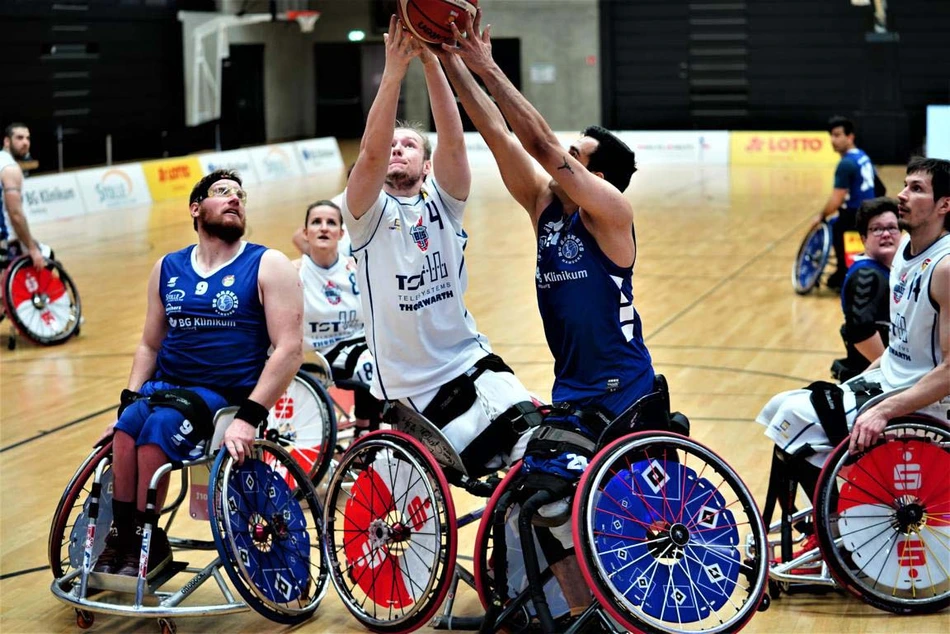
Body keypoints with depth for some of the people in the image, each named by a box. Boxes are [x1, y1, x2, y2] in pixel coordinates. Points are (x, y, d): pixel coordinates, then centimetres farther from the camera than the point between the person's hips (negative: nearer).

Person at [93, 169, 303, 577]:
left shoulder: (268, 266, -1)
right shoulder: (168, 268, 14)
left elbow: (289, 349, -10)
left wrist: (249, 418, -19)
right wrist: (128, 400, 3)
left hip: (227, 397, -4)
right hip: (165, 388, 4)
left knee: (159, 425, -30)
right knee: (128, 424, -27)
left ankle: (146, 542, -14)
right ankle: (121, 537, -18)